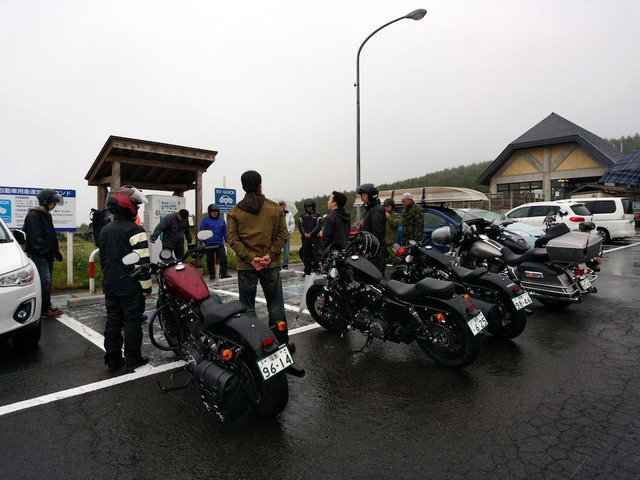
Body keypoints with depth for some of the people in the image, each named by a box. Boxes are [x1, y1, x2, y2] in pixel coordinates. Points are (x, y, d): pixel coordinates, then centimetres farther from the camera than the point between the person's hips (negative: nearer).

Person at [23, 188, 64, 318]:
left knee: (48, 281, 12)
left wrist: (56, 251, 16)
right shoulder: (33, 215, -12)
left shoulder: (47, 215, 18)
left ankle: (47, 306, 20)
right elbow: (35, 238, -18)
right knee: (45, 281, -9)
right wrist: (45, 252, -18)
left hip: (48, 255, 9)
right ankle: (44, 309, -3)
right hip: (39, 255, -9)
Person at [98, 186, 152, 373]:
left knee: (113, 322, 12)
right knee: (132, 322, 2)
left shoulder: (105, 230, 11)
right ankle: (133, 359, 11)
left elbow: (103, 259, 18)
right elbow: (142, 262, -19)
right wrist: (146, 286, -13)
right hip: (131, 287, -7)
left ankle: (112, 360, 20)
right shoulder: (135, 230, -15)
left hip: (110, 286, 7)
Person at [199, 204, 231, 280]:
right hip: (209, 244, -1)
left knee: (223, 259, -7)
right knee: (210, 260, 6)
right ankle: (211, 274, 18)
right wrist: (202, 242, -3)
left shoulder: (222, 220, 12)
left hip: (220, 243, 1)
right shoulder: (205, 221, 4)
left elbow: (225, 231, 16)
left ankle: (224, 274, -1)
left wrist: (226, 241, 9)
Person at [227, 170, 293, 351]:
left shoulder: (235, 211, 3)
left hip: (245, 266, 0)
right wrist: (269, 255, -10)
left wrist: (251, 258, -11)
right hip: (271, 265, 0)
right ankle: (282, 342, 17)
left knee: (247, 307, 10)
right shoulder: (276, 208, 3)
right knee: (276, 306, 10)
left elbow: (233, 239, -7)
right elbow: (282, 234, -5)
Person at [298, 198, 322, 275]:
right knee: (305, 254, 6)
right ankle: (307, 271, 14)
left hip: (315, 238, -4)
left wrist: (311, 234, -13)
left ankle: (316, 270, -2)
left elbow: (319, 226, -5)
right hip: (305, 238, 4)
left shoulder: (317, 215, 3)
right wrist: (304, 233, -9)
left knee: (315, 254, -7)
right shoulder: (303, 215, 14)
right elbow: (300, 225, 8)